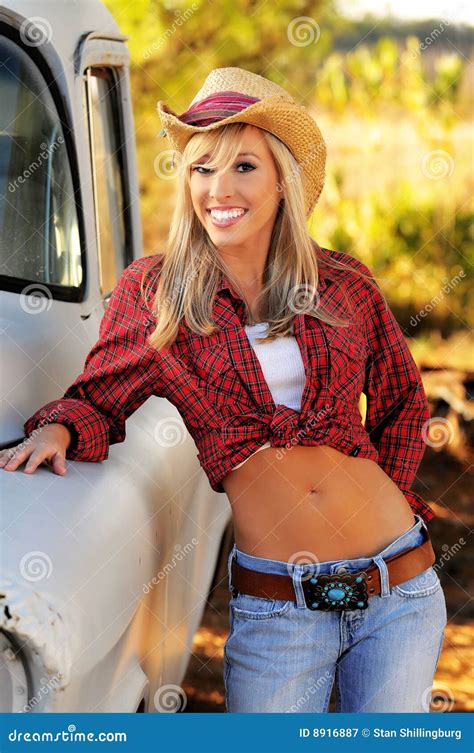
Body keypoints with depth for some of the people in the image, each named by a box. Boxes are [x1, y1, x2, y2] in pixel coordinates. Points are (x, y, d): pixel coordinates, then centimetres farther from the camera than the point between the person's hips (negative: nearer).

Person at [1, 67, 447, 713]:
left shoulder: (342, 285, 4)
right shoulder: (153, 291, 0)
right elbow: (98, 401, 6)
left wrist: (383, 504, 8)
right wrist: (58, 430, -14)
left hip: (400, 589, 2)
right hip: (275, 606, -2)